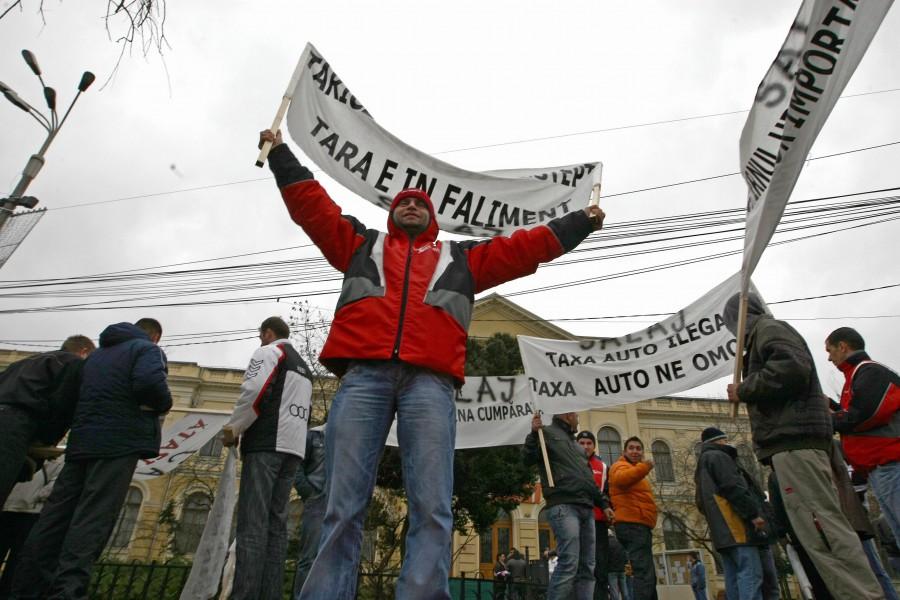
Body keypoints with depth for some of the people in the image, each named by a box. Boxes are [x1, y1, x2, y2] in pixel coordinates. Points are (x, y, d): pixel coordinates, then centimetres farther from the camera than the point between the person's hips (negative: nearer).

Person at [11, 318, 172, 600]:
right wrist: (164, 405, -3)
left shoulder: (95, 354, 26)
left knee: (56, 516, 7)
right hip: (120, 441, -7)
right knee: (93, 519, -10)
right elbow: (149, 382, -20)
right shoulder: (147, 349, 0)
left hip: (81, 440, 7)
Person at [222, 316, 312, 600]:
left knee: (252, 523, -10)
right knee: (276, 523, 5)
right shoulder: (304, 367, 28)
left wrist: (233, 429, -1)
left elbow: (254, 391, -12)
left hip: (266, 445, -7)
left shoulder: (269, 352, 4)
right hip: (294, 449, 7)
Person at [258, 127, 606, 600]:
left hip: (430, 383, 1)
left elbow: (524, 246, 28)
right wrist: (281, 155, 31)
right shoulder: (361, 245, 29)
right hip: (363, 376, 0)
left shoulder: (463, 258, 29)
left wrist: (580, 222, 28)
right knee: (343, 507, -6)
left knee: (432, 509, -10)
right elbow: (311, 205, 28)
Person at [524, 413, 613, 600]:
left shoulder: (576, 444, 29)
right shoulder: (547, 433, 5)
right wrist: (534, 433, -18)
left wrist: (603, 503, 25)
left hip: (586, 508, 8)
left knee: (586, 567, 6)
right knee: (569, 564, -16)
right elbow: (528, 459, -7)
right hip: (564, 506, -8)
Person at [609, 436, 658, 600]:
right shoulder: (621, 466, -4)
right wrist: (644, 468, -45)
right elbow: (621, 478, -29)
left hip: (638, 526, 11)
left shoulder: (635, 471, 29)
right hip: (634, 526, -11)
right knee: (645, 574, -19)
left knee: (647, 575, 15)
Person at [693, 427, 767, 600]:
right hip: (736, 526, -9)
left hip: (722, 529, 9)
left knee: (734, 577, 5)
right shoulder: (718, 456, 1)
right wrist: (753, 513, -15)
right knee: (750, 573, -15)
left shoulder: (701, 468, 30)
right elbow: (732, 486, -13)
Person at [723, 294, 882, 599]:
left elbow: (792, 368, -18)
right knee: (813, 531, 9)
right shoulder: (763, 336, 29)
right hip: (792, 441, 10)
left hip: (793, 440, -10)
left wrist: (742, 391, -8)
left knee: (820, 530, -15)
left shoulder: (769, 329, 0)